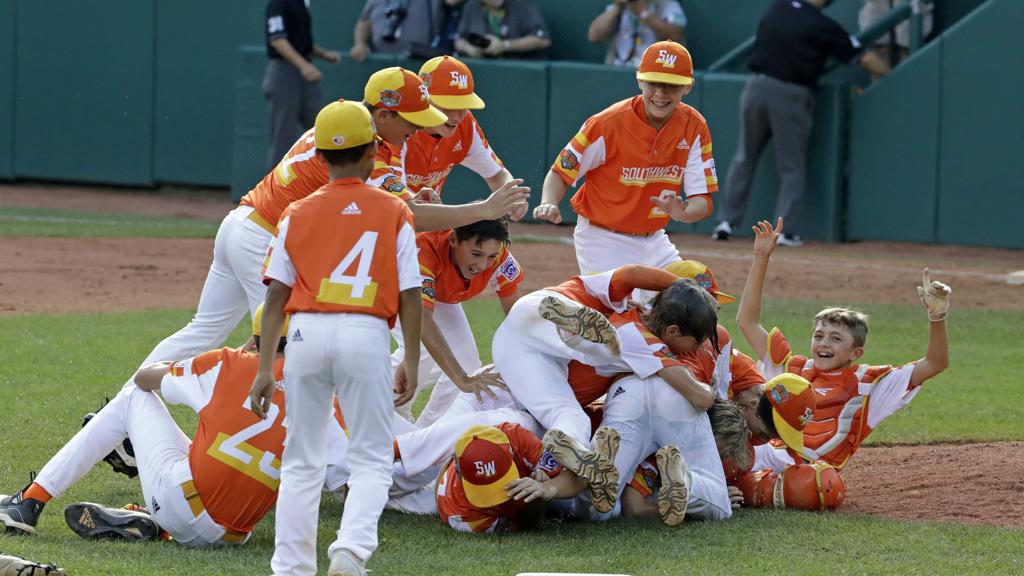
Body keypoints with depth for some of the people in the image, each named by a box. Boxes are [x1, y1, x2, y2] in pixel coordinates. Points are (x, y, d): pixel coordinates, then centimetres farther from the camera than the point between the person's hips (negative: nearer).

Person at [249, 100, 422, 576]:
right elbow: (409, 296, 2)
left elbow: (276, 296, 4)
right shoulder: (393, 213, 5)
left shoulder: (298, 214, 9)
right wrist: (411, 362, 11)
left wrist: (265, 368, 6)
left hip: (306, 334, 2)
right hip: (366, 335, -2)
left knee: (301, 462, 13)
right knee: (371, 459, 5)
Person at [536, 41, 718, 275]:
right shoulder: (608, 124, -19)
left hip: (653, 240, 5)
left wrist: (681, 212, -34)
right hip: (603, 240, -5)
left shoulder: (694, 126, -7)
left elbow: (703, 201, -10)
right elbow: (560, 173, -11)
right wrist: (548, 205, -33)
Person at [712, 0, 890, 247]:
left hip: (757, 87, 4)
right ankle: (784, 228, -1)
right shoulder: (823, 26, -5)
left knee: (744, 159, 16)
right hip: (791, 95, -4)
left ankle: (727, 220, 12)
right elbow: (864, 58, -1)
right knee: (792, 168, 7)